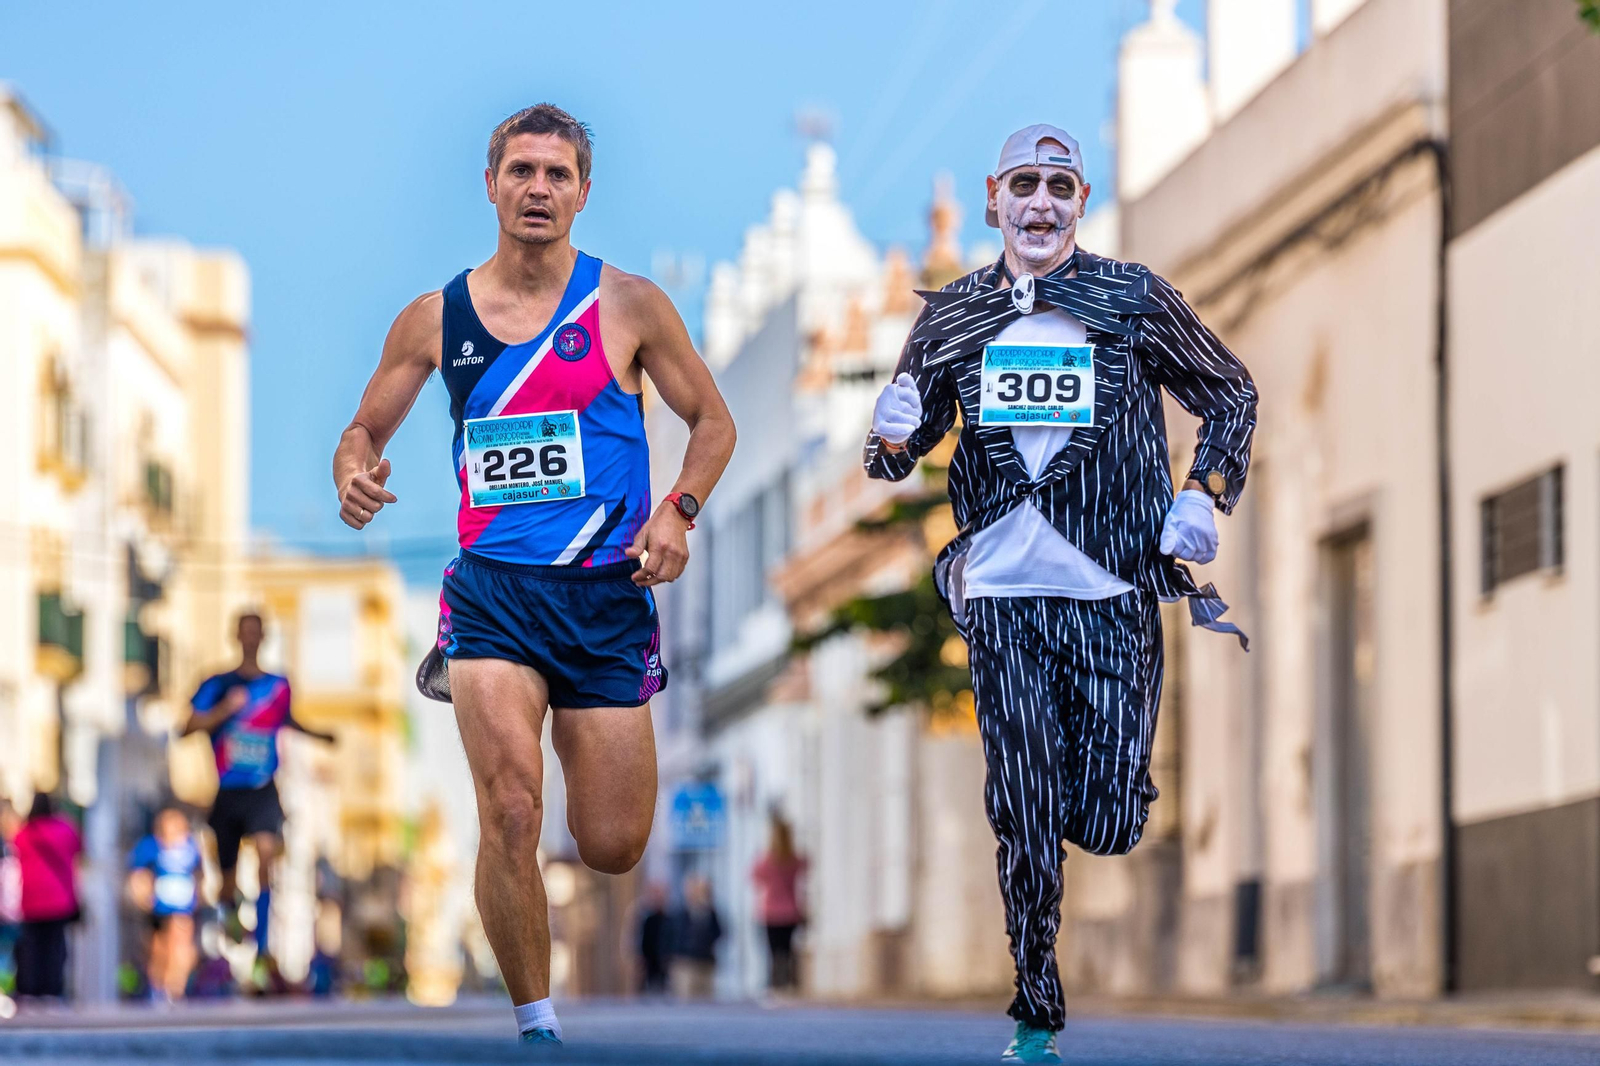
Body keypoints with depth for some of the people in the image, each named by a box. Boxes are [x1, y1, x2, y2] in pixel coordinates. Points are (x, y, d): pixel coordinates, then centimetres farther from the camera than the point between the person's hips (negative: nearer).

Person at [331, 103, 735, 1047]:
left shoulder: (627, 305, 1)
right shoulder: (436, 318, 4)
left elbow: (713, 420, 9)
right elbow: (368, 427, 14)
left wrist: (678, 510, -9)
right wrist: (355, 473, -10)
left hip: (607, 591, 0)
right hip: (494, 586, 0)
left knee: (614, 848, 4)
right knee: (512, 816, -18)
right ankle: (537, 1024, -1)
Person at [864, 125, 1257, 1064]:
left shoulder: (1135, 301, 3)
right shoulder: (954, 317, 8)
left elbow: (1231, 394, 14)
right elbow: (899, 447, 16)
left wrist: (1204, 497, 0)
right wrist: (891, 442, -8)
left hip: (1116, 595, -1)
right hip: (1003, 597, 1)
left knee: (1108, 823, -4)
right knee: (1026, 824, -6)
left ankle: (1104, 772, 33)